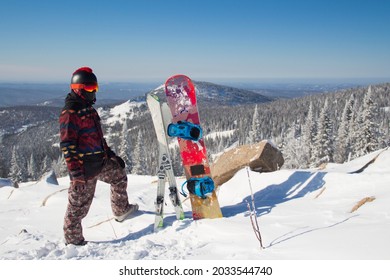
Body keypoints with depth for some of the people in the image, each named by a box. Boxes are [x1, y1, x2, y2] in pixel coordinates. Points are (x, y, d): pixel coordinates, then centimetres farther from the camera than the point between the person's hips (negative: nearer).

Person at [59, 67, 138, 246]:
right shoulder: (69, 113, -17)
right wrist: (76, 174, -25)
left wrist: (111, 154, 22)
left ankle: (121, 210, 43)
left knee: (119, 176, 24)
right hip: (84, 167, -9)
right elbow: (67, 145, -21)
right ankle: (73, 239, 16)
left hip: (101, 162, 10)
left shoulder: (88, 109, 13)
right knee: (80, 203, 0)